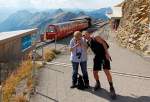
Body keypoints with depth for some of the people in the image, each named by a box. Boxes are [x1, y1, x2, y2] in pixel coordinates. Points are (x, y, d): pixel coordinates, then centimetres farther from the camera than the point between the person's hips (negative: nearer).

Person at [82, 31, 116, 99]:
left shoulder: (96, 38, -7)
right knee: (95, 72, 5)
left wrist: (107, 53, -21)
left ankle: (111, 88, -3)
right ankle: (98, 84, 33)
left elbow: (103, 43, -13)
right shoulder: (87, 43, 10)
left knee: (107, 71, -13)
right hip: (97, 57, 6)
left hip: (104, 56, -6)